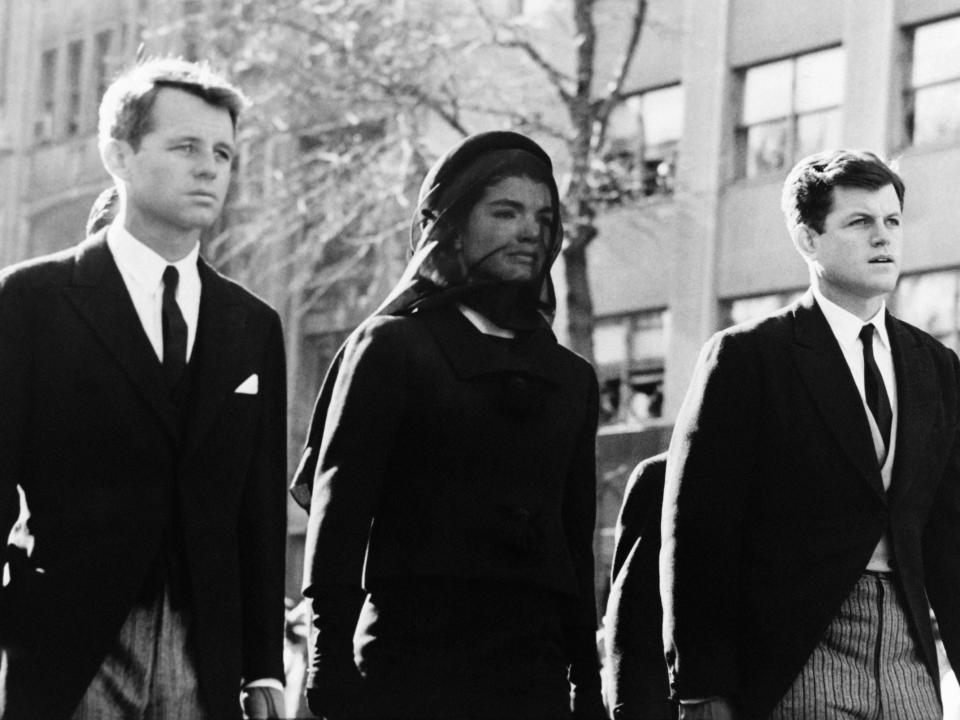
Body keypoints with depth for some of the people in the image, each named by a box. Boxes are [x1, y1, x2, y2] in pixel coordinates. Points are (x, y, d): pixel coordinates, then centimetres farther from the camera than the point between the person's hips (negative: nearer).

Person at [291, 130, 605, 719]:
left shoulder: (572, 378, 18)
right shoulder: (393, 347, 5)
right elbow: (337, 513, -3)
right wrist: (331, 672, -12)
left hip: (535, 670, 4)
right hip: (412, 663, -4)